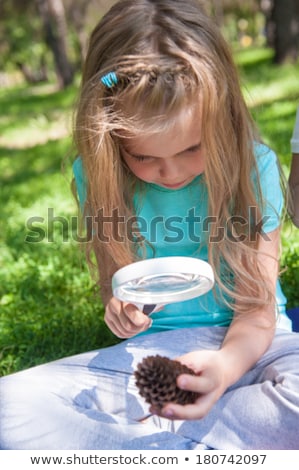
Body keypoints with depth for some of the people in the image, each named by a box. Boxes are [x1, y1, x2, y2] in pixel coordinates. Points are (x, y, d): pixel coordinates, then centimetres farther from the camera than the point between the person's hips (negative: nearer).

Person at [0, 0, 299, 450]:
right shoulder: (97, 177, -4)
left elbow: (257, 311, -9)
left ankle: (148, 433, -20)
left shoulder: (254, 166, -10)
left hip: (240, 347, -1)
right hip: (147, 353, 2)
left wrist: (227, 366, -31)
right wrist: (121, 307, -15)